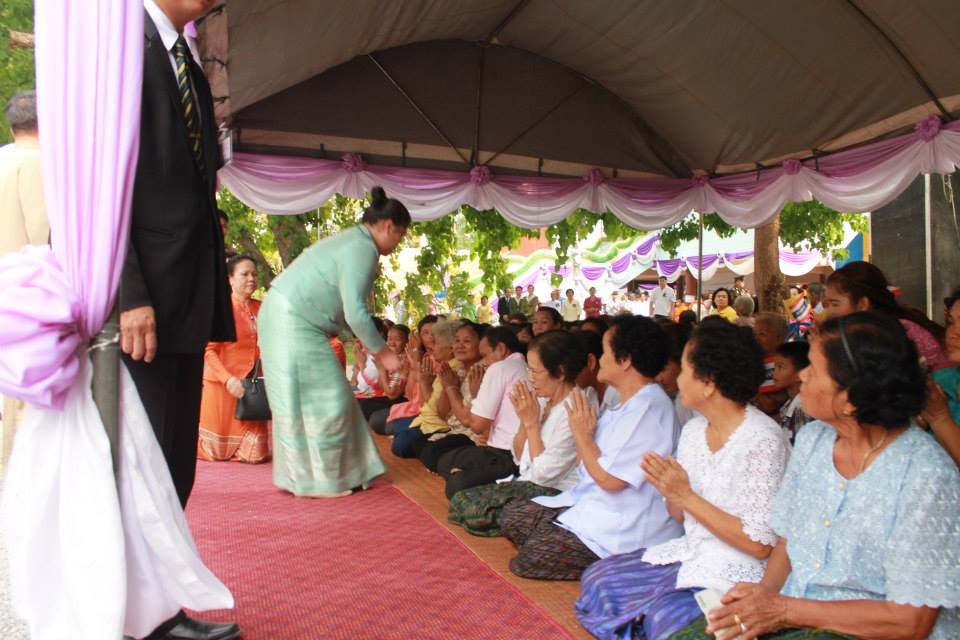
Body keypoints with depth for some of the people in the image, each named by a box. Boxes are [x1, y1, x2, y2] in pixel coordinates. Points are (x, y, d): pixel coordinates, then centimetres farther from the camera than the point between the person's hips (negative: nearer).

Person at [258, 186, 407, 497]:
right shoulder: (363, 250, -16)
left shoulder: (352, 240, 16)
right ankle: (315, 480, 9)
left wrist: (368, 343, 17)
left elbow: (345, 307, 18)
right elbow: (355, 313, -22)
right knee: (320, 401, -2)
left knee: (308, 400, 15)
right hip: (294, 323, -10)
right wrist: (383, 352, -11)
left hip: (287, 317, 10)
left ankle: (304, 474, 24)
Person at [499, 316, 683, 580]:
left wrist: (582, 435, -12)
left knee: (527, 561, -11)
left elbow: (609, 479, -23)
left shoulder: (649, 408, -21)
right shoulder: (630, 404, 11)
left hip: (624, 528, -10)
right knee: (512, 514, 8)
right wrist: (583, 432, -1)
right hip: (592, 503, 10)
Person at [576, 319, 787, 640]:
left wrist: (685, 495, -21)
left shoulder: (762, 441, -19)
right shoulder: (693, 430, 4)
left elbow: (760, 544, -19)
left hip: (737, 570, -8)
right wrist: (669, 490, -12)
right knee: (596, 579, 0)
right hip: (691, 552, 8)